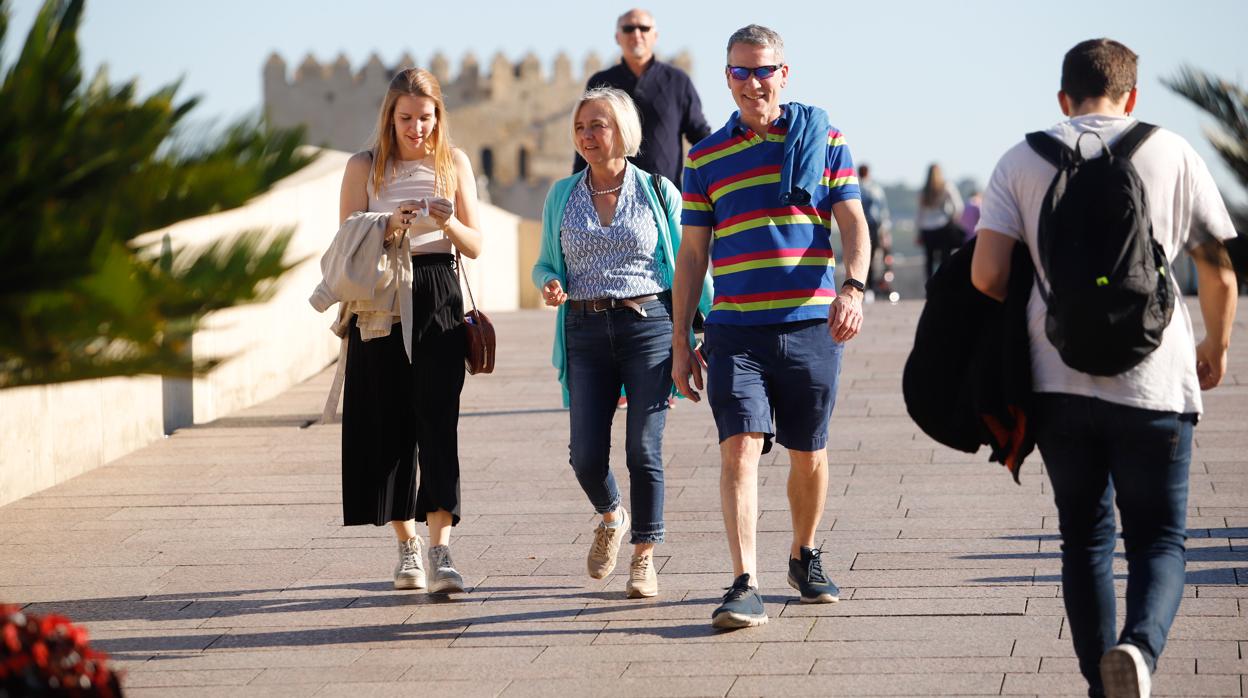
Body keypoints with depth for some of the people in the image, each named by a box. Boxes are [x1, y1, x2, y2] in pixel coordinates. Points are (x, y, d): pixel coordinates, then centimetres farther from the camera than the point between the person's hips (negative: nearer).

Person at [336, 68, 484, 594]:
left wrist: (448, 221, -14)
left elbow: (475, 247, 7)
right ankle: (407, 546, 16)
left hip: (438, 299, -1)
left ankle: (440, 551, -18)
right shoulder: (365, 167, 6)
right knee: (387, 426, 2)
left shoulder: (453, 163, 8)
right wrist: (389, 227, -18)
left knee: (437, 421, -12)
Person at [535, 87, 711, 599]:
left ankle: (644, 557, 9)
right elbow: (546, 263, 19)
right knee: (586, 456, -3)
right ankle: (611, 518, 30)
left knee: (643, 450, -6)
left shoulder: (658, 191, 3)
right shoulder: (562, 196, 10)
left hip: (649, 326, -2)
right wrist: (550, 284, -5)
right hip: (585, 332, 2)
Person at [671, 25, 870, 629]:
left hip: (811, 325, 0)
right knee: (740, 447, -14)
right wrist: (680, 342, 9)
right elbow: (692, 254, 11)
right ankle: (745, 585, -18)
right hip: (735, 330, 0)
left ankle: (804, 554, 35)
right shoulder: (705, 158, 9)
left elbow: (852, 221, 2)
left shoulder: (823, 138, 7)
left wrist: (852, 287, -17)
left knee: (809, 455, 11)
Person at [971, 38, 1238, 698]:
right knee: (1159, 537, 6)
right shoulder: (1172, 154, 4)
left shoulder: (1022, 161, 4)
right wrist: (1216, 347, 27)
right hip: (1152, 384, -1)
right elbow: (1219, 271, 8)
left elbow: (985, 275, -5)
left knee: (1085, 537, 16)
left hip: (1057, 382, 1)